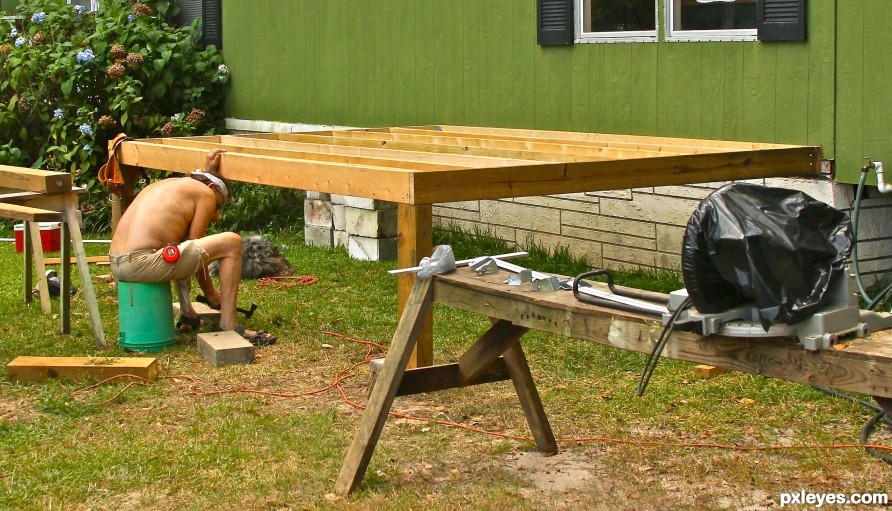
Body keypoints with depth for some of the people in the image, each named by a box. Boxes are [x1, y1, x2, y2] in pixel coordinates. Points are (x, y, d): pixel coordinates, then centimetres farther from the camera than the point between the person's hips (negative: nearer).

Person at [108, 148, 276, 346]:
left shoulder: (166, 184, 29)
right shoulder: (205, 193, 8)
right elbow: (196, 246, 4)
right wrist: (210, 294, 15)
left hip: (116, 264, 9)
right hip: (142, 262, -9)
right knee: (232, 243, -2)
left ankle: (188, 315, 31)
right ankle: (228, 325, -3)